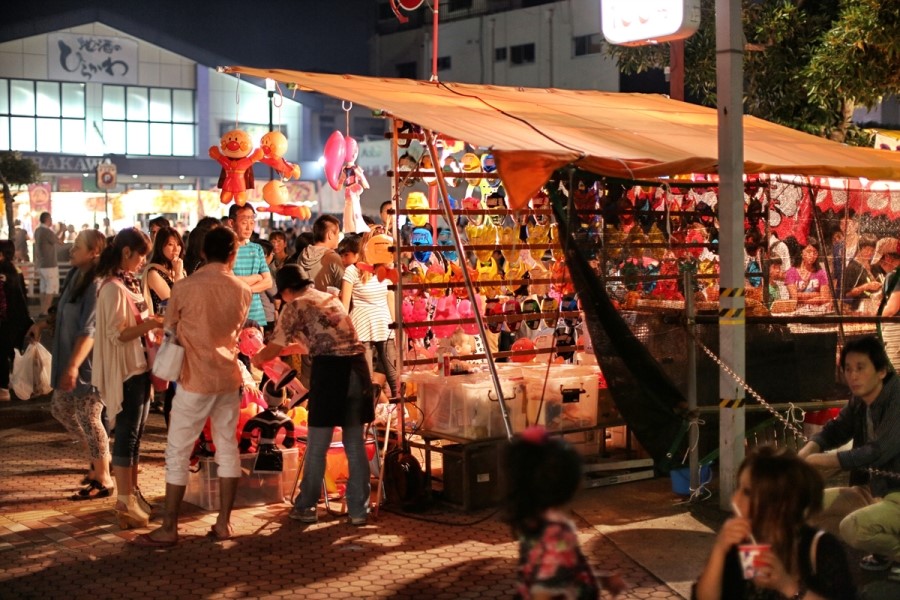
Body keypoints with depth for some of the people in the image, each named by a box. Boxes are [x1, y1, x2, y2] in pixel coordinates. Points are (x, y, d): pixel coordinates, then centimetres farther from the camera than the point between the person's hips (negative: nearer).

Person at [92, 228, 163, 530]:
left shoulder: (130, 283, 13)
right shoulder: (113, 288, -16)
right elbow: (117, 334, -21)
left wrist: (153, 323, 6)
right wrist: (152, 324, -24)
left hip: (141, 366, 9)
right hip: (125, 370, -9)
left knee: (136, 433, 15)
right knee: (126, 434, -4)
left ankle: (133, 492, 24)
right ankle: (124, 503, 1)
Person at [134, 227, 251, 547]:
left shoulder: (184, 287, -12)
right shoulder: (243, 291, -1)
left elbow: (169, 328, 3)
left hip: (195, 380, -4)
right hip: (229, 378, 4)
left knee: (178, 453, 3)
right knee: (228, 449, 13)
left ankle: (169, 529, 6)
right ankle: (223, 522, 16)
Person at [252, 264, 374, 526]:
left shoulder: (295, 306, 2)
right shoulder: (331, 298, 23)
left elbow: (273, 349, 4)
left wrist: (258, 357, 26)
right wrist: (295, 345, 48)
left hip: (329, 369, -6)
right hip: (358, 366, 6)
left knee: (317, 445, 7)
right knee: (355, 443, 12)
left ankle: (306, 507, 17)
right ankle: (358, 509, 14)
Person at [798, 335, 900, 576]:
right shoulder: (859, 401, 3)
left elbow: (876, 453, -30)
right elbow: (833, 431, 10)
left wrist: (815, 460, -24)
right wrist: (801, 456, -13)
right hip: (876, 490, 10)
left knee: (852, 528, -32)